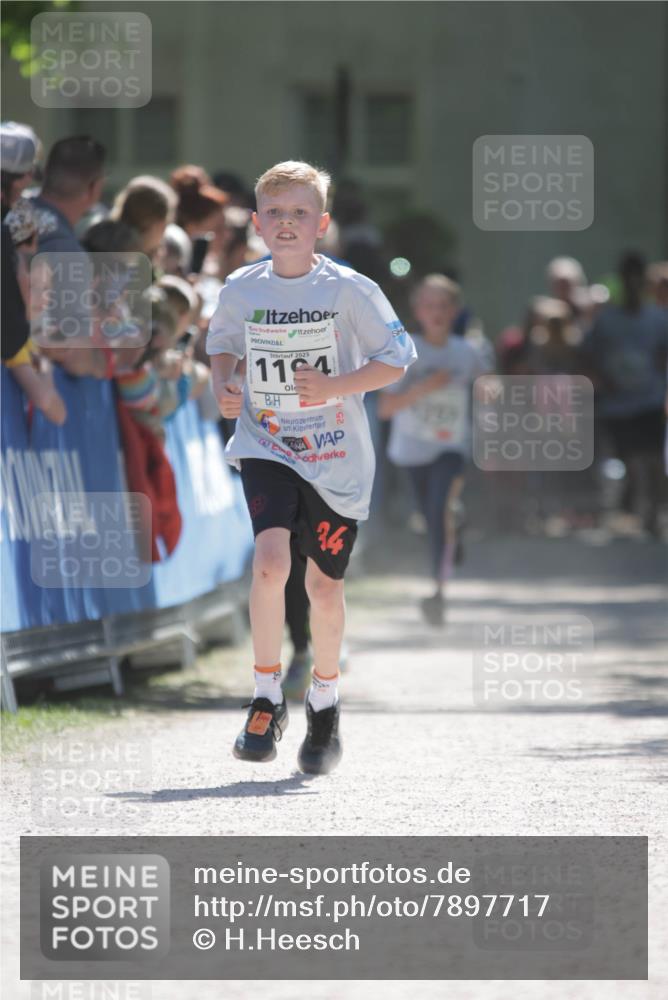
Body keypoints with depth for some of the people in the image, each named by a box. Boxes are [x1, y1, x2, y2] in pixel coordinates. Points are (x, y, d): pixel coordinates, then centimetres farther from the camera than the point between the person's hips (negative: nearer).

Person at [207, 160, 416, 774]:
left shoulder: (349, 290, -10)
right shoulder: (241, 290, -1)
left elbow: (397, 358, -6)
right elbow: (222, 345, 19)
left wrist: (334, 386, -19)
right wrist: (222, 389, -1)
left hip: (336, 458, -1)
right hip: (266, 448, 1)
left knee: (324, 586, 8)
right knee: (270, 560, -22)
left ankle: (325, 702, 33)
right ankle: (267, 699, -8)